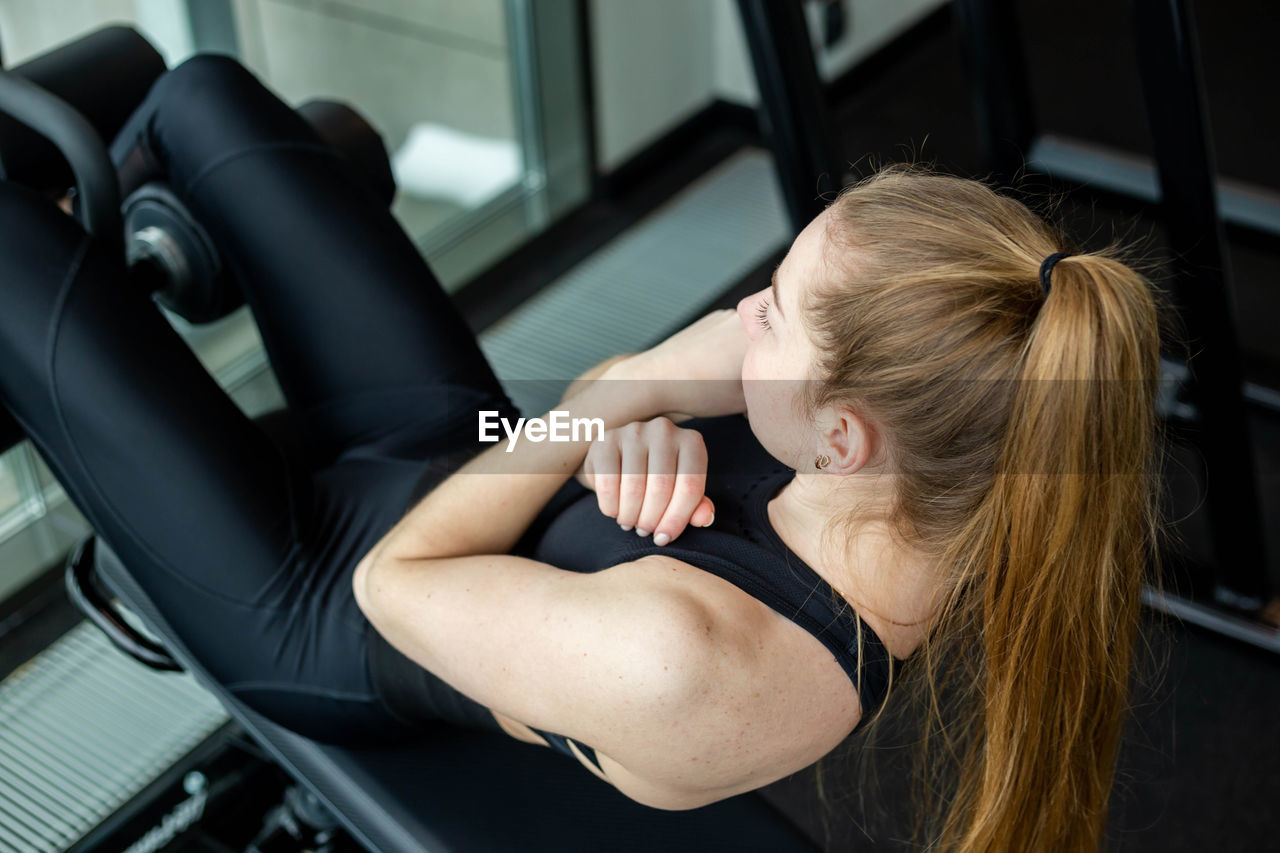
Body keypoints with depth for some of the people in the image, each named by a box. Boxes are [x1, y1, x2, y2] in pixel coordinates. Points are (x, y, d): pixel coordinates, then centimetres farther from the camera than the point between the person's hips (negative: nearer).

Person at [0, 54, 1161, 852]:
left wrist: (619, 394, -26)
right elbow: (708, 363, -7)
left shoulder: (682, 663, -45)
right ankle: (101, 223, 48)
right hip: (466, 426, 6)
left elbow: (394, 584, -27)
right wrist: (648, 417, -28)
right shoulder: (956, 495, -23)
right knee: (202, 94, 14)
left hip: (315, 606, -6)